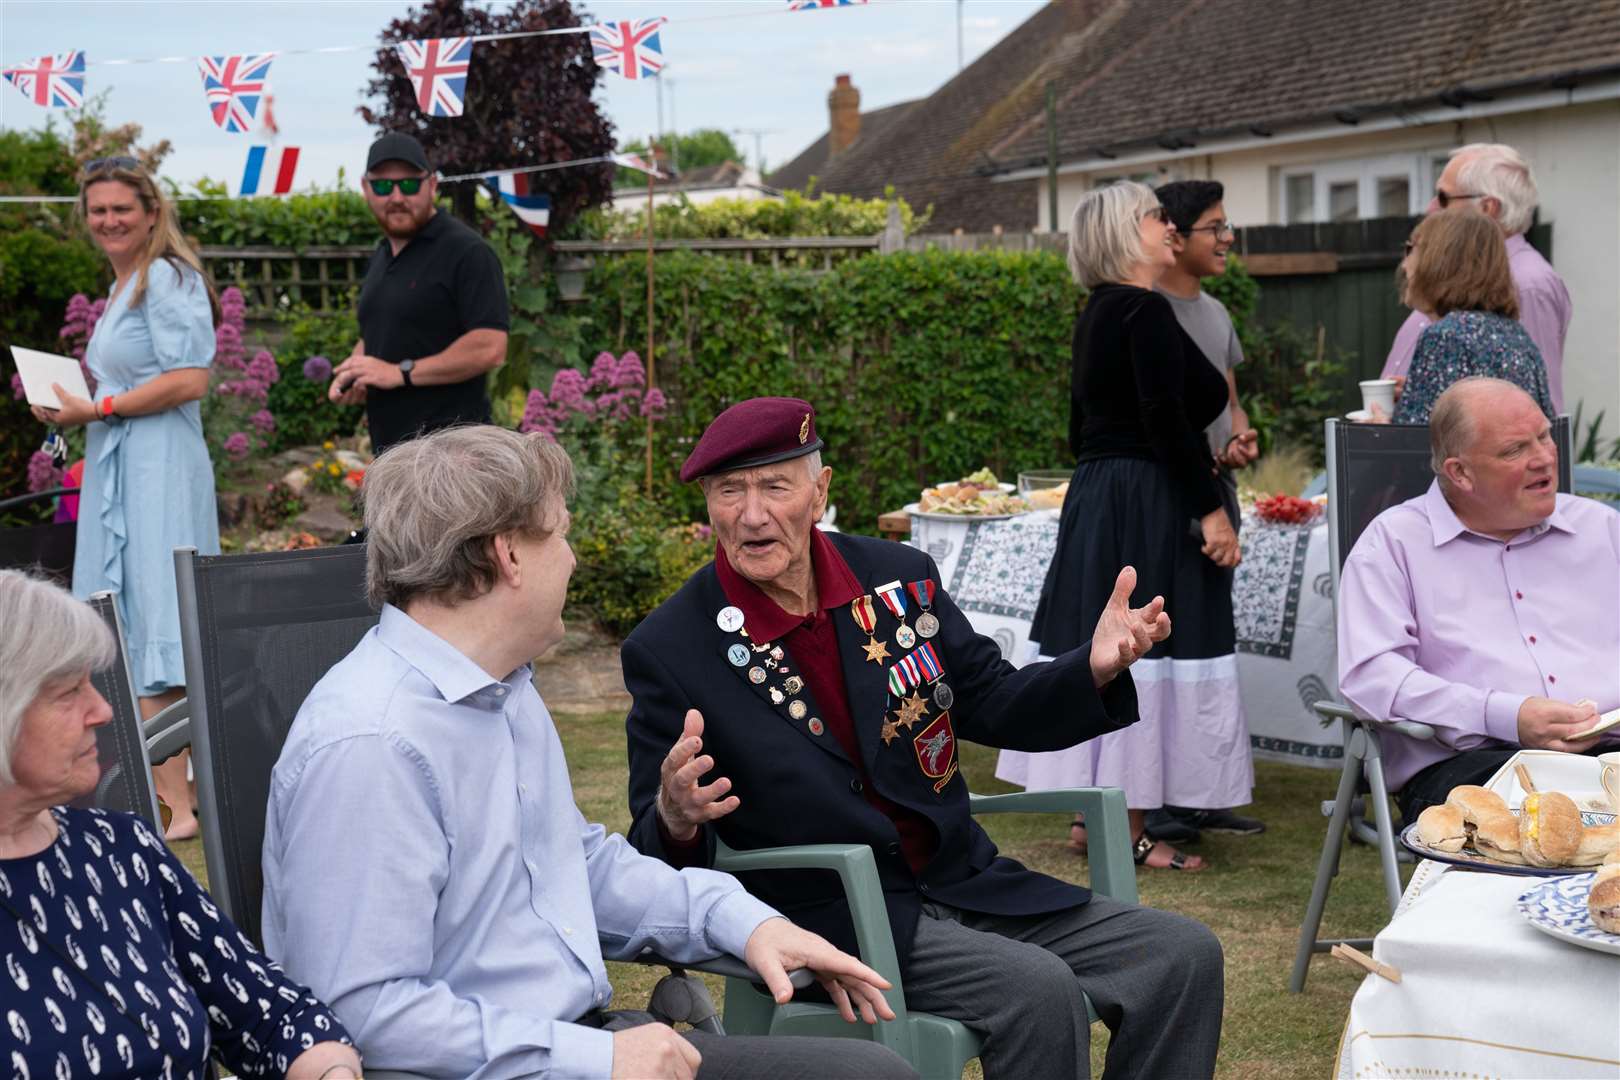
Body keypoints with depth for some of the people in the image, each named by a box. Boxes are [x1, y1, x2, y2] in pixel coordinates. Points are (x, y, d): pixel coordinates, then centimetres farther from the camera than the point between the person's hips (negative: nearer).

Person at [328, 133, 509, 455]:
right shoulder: (381, 256, 18)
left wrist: (401, 373, -19)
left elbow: (490, 348, -19)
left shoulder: (466, 252, -10)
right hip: (387, 445, 9)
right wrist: (351, 374, 7)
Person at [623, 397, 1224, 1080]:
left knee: (1182, 955, -6)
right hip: (822, 916, -5)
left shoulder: (900, 578, 2)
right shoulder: (665, 651, -10)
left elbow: (994, 708, 11)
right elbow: (653, 858, -7)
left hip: (963, 883, 5)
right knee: (1038, 989, -27)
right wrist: (677, 818, -32)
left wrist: (1097, 667, -8)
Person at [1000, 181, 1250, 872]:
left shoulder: (1097, 315, 16)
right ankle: (1129, 832, -2)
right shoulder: (1146, 311, -14)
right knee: (1143, 655, -6)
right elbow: (1166, 419, -21)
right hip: (1149, 505, -10)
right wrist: (1212, 509, -19)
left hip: (1095, 497, 10)